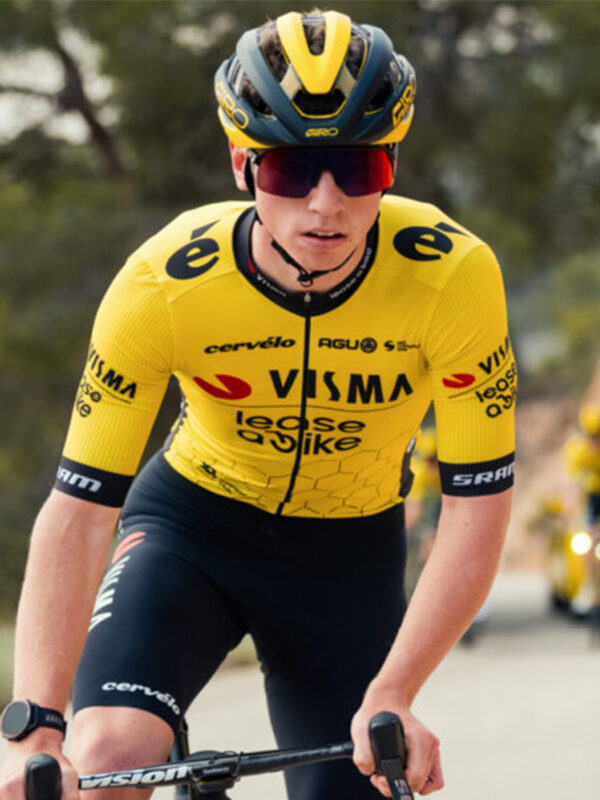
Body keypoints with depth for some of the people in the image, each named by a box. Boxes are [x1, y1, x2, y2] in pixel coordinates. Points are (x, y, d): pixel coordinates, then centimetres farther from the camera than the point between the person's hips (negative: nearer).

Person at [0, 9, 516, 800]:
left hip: (351, 549, 1)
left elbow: (476, 510, -21)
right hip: (194, 519, -1)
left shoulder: (454, 275, -27)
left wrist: (391, 696, -32)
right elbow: (78, 514, -26)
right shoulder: (164, 285, -28)